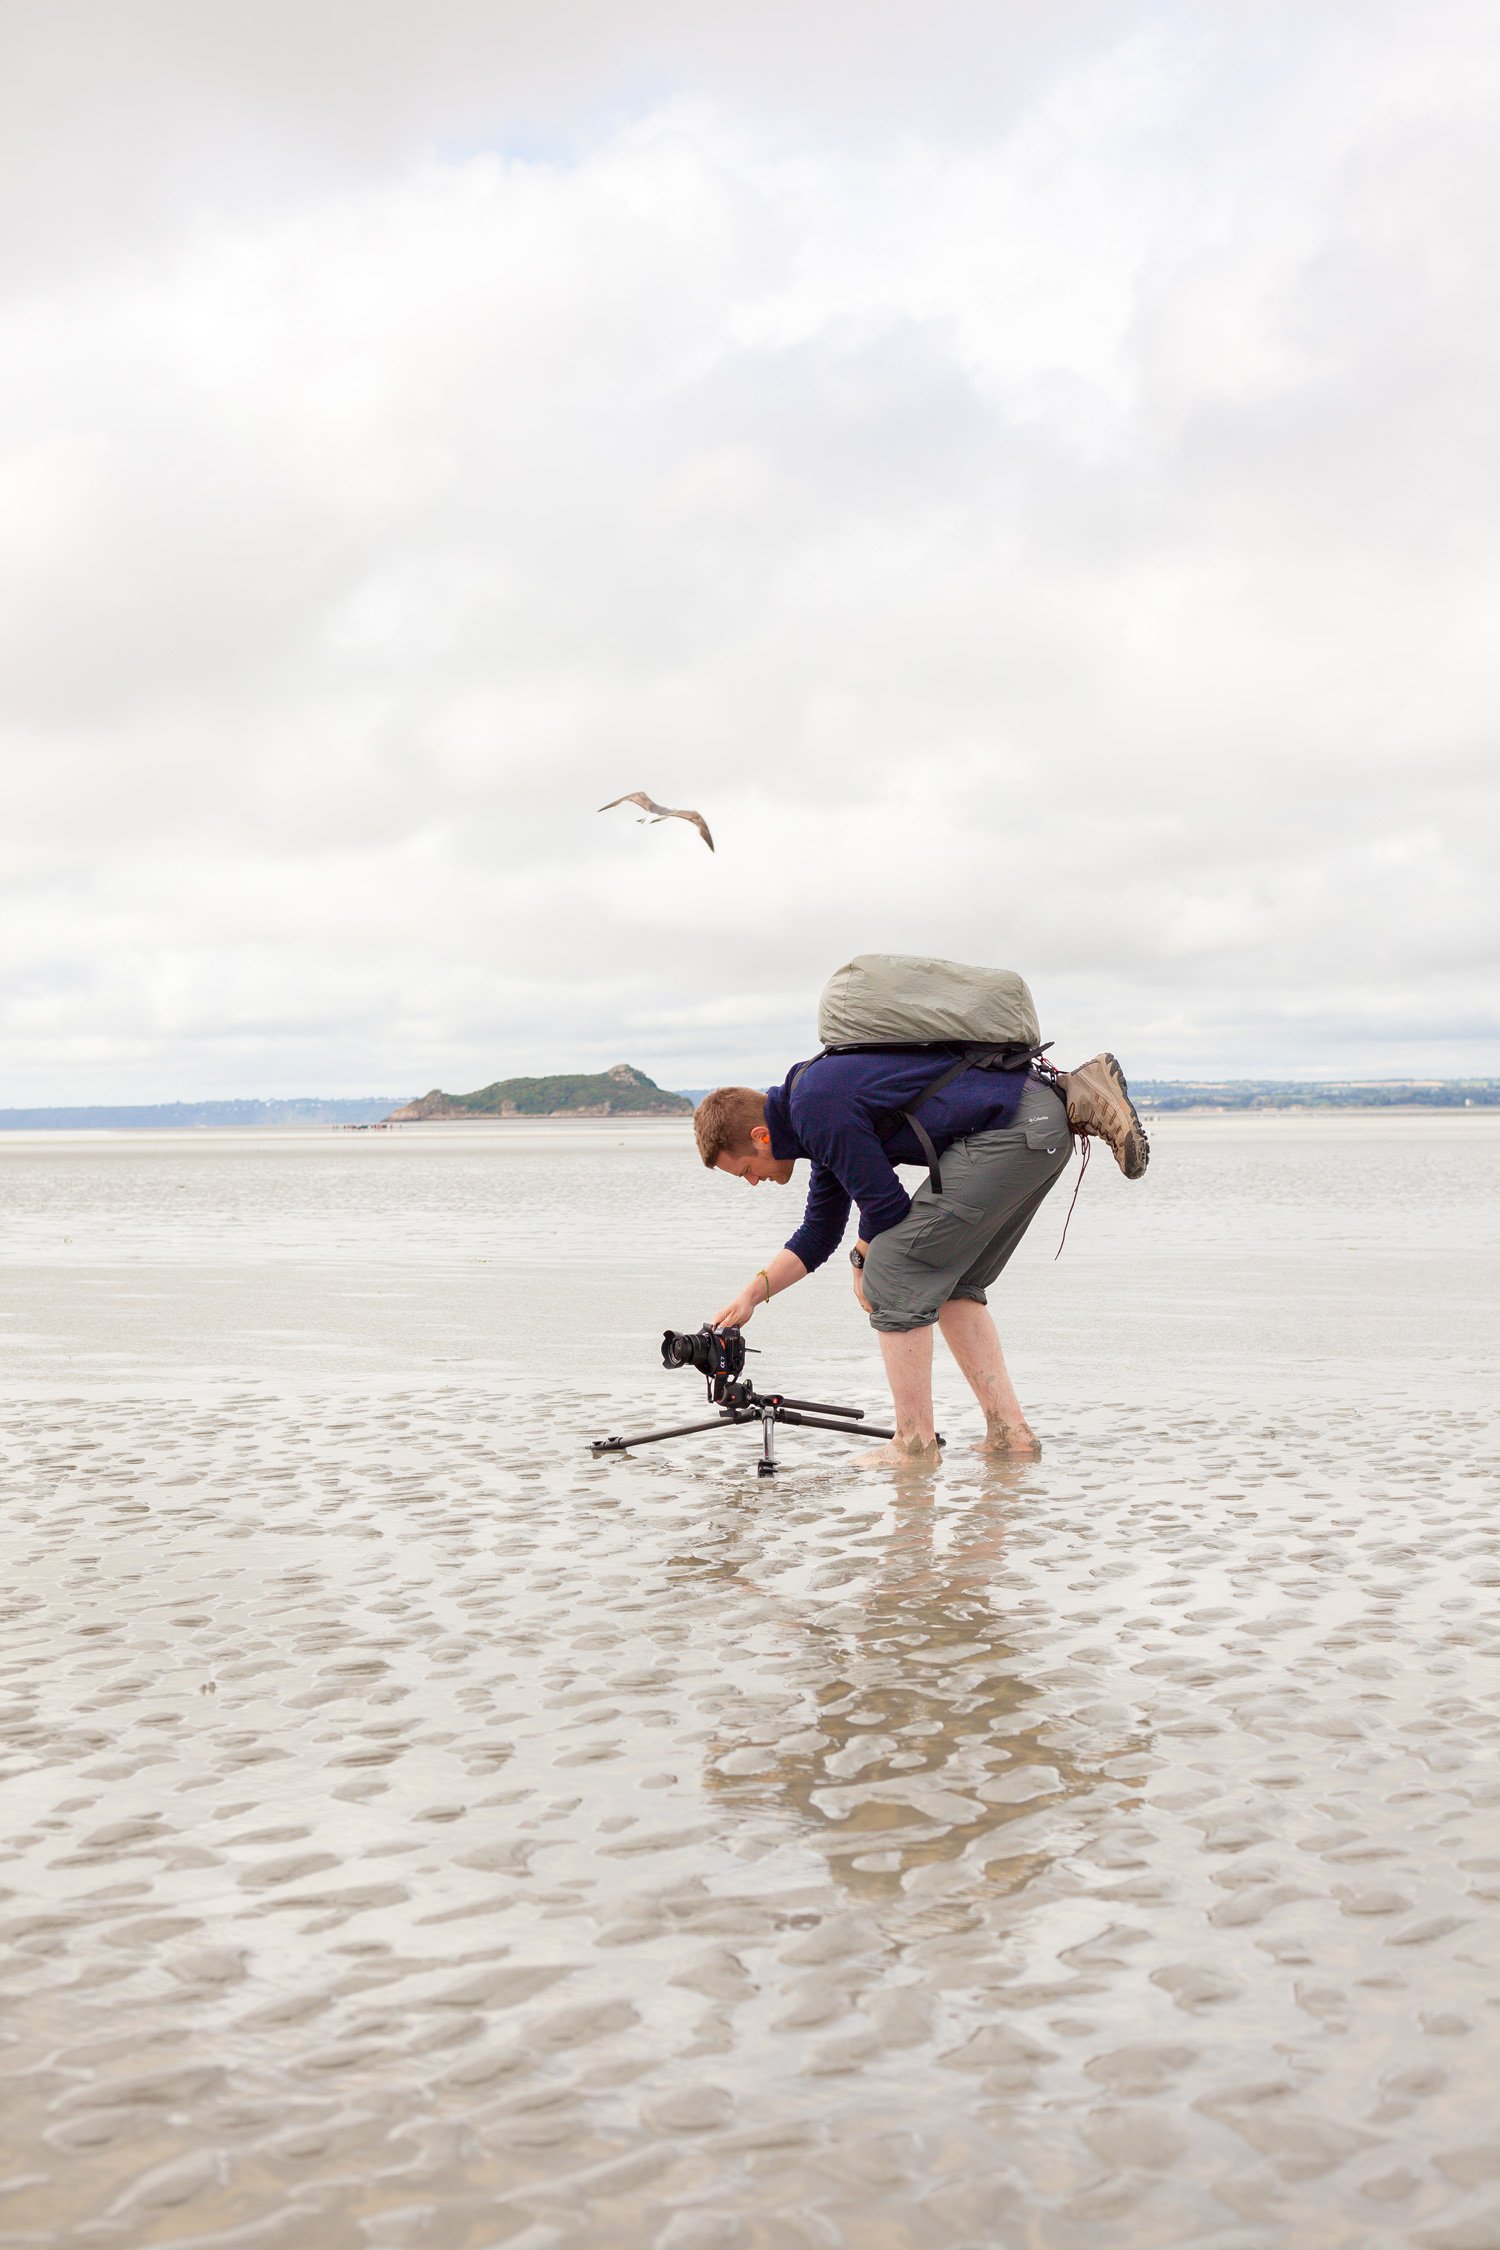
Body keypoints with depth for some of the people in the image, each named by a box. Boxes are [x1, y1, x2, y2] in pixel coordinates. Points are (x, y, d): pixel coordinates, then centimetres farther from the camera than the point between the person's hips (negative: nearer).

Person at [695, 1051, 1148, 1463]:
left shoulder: (815, 1107, -10)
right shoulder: (817, 1097, 23)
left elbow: (885, 1205, -7)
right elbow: (818, 1234, 32)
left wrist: (864, 1264, 12)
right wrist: (753, 1293, 29)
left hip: (1012, 1128, -11)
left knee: (894, 1275, -5)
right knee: (951, 1283, 18)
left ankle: (914, 1445, 1)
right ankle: (1009, 1432, 14)